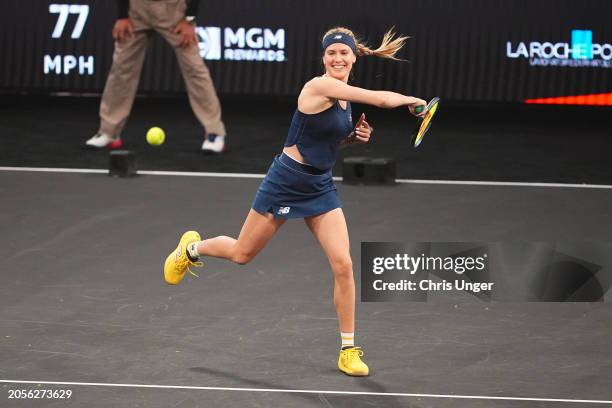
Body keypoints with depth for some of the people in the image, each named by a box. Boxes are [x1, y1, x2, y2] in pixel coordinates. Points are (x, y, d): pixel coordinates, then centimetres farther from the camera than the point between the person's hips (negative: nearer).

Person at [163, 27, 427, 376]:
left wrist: (355, 137, 1)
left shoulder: (345, 96, 3)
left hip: (321, 187, 6)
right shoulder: (320, 86, -23)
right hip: (286, 182, -6)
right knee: (242, 254, 12)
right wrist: (411, 100, -10)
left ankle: (349, 350, 1)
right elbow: (383, 99, -29)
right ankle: (192, 248, 45)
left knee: (343, 264, -9)